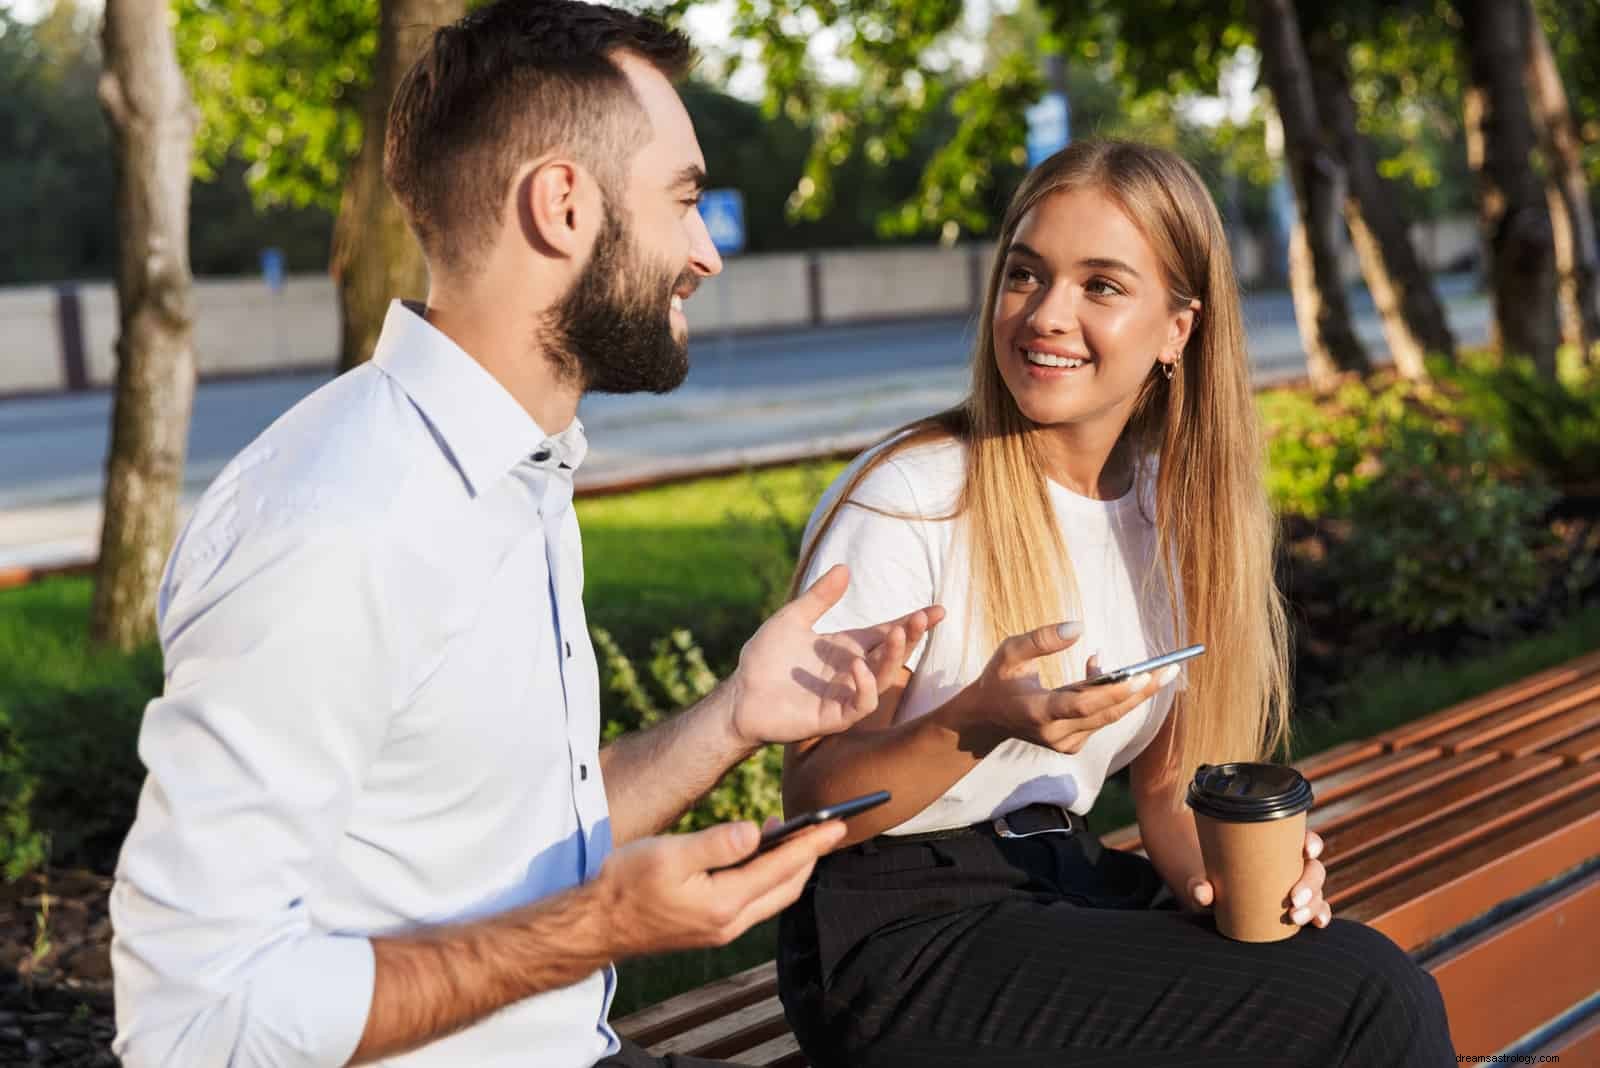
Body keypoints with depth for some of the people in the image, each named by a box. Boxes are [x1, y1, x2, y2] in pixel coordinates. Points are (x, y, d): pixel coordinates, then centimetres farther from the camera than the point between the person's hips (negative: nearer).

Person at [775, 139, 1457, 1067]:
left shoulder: (1173, 512, 6)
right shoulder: (904, 502, -13)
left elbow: (1166, 787, 12)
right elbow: (814, 804, -12)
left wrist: (1210, 875, -10)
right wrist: (982, 722, -29)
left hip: (1069, 888, 6)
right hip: (901, 932, -6)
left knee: (1377, 971, -21)